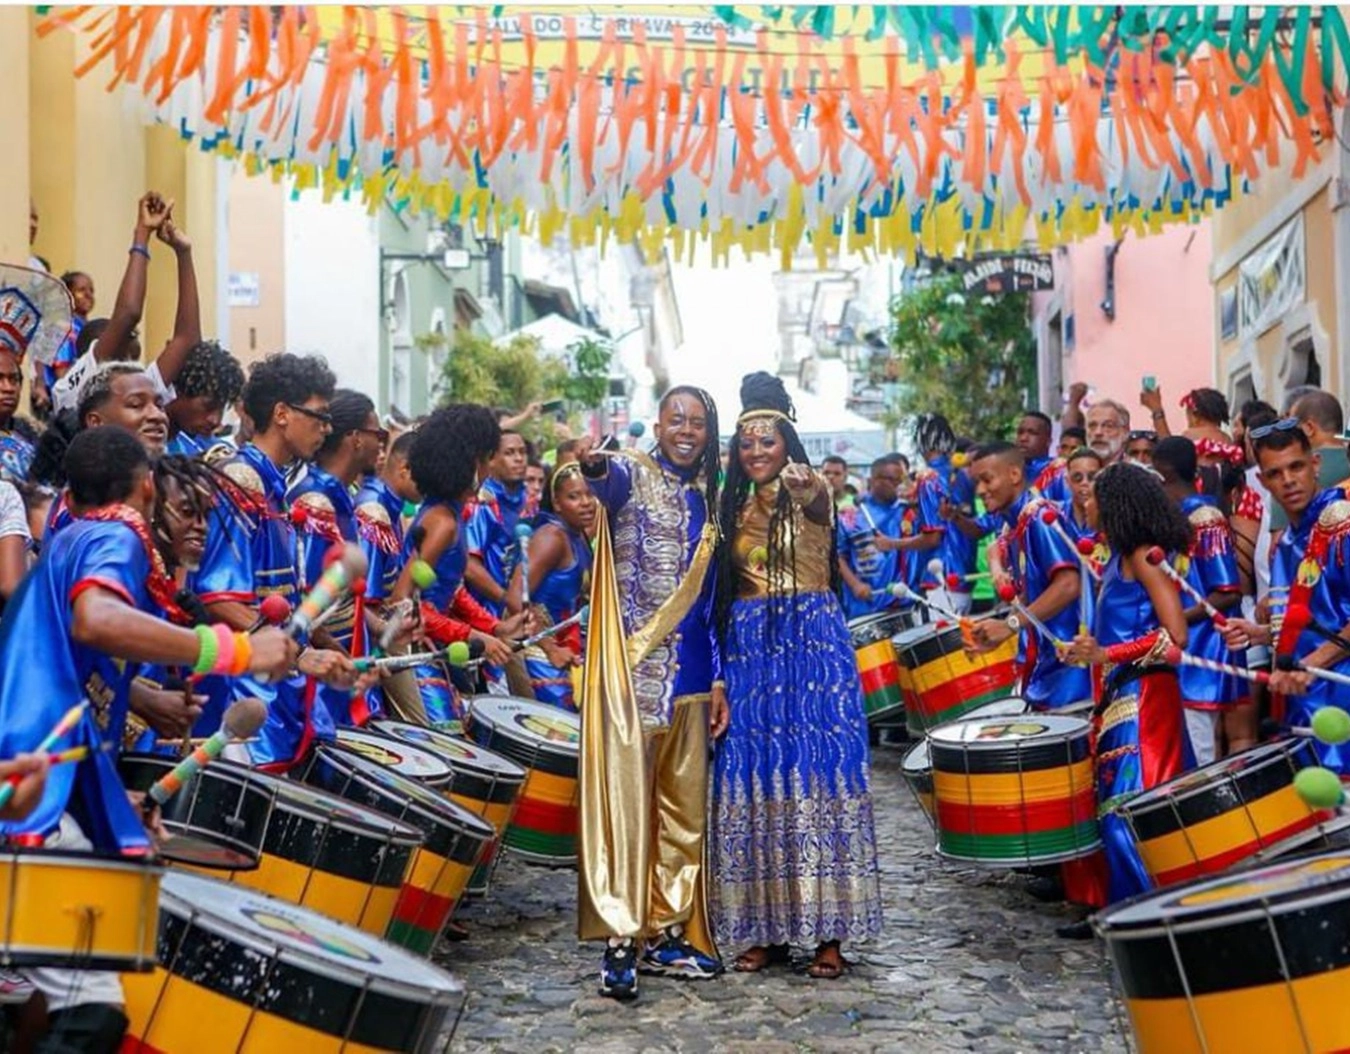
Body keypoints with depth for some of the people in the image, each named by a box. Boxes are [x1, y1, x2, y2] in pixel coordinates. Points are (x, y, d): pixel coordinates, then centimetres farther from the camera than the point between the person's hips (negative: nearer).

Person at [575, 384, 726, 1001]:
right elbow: (612, 482, -30)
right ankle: (620, 939, -8)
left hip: (689, 670, 7)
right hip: (633, 664, -7)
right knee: (627, 798, -10)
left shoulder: (706, 499, 15)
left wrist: (717, 678, 13)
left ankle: (668, 932, 18)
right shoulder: (633, 474, -3)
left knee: (684, 805, 9)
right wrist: (594, 465, -54)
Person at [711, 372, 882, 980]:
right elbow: (724, 588, 13)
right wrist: (721, 668, 3)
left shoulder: (810, 494, -2)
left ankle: (829, 932, -2)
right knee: (752, 781, 2)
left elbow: (818, 501, -28)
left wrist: (805, 487, -52)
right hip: (749, 648, 5)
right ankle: (766, 929, 9)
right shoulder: (734, 506, 13)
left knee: (816, 775, -7)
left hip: (812, 644, -5)